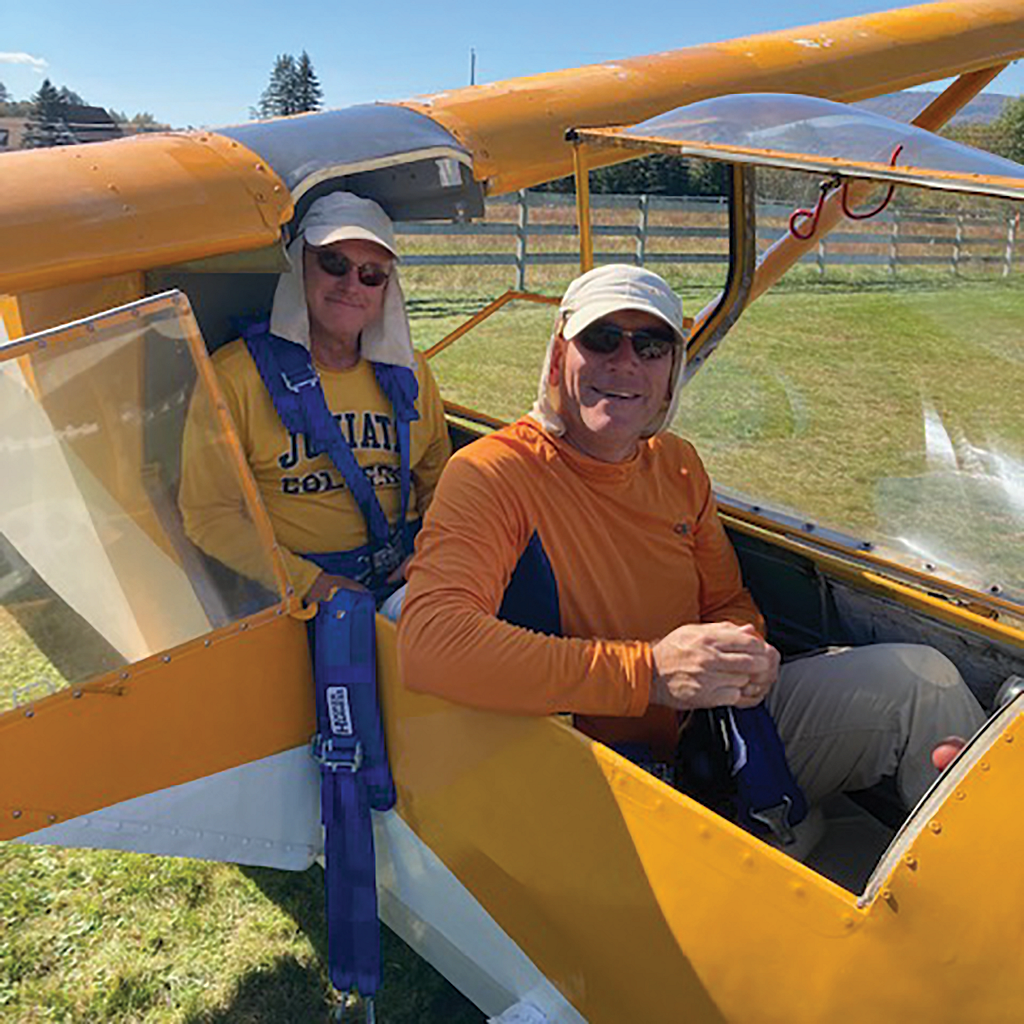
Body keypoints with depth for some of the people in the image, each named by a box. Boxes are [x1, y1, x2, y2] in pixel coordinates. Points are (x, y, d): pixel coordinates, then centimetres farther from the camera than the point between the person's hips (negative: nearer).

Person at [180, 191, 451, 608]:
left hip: (405, 579, 4)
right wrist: (308, 582, -15)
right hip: (293, 596, -3)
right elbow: (207, 513, -4)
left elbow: (438, 483, 20)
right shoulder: (233, 376, -2)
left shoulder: (409, 373, 14)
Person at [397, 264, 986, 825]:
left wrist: (746, 651, -11)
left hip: (707, 730, 7)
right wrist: (648, 671, -35)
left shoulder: (678, 465, 5)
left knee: (918, 680, -3)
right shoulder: (491, 474, -17)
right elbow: (429, 642, -33)